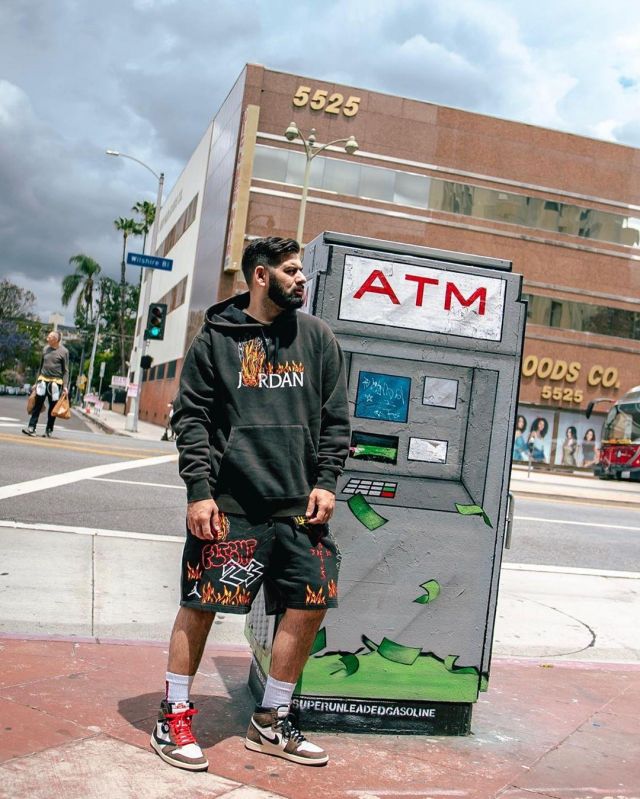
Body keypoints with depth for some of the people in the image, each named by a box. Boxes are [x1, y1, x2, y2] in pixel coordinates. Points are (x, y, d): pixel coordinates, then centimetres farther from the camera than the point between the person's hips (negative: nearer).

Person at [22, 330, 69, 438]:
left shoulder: (63, 351, -5)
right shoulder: (46, 349, 9)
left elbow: (65, 370, -4)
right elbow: (41, 365, 18)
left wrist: (65, 386, -10)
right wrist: (37, 381, 18)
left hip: (55, 382, -4)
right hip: (43, 380, 4)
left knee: (52, 407, 3)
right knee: (37, 405, -3)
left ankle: (49, 430, 11)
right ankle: (31, 427, -4)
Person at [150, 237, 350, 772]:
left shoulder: (317, 337, 10)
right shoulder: (217, 337, 2)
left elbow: (336, 417, 10)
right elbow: (191, 416, 0)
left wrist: (325, 482, 1)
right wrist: (199, 490, -9)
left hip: (299, 506, 4)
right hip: (228, 505, -3)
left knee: (310, 606, 5)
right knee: (201, 606, 2)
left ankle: (270, 723, 24)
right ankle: (174, 716, 23)